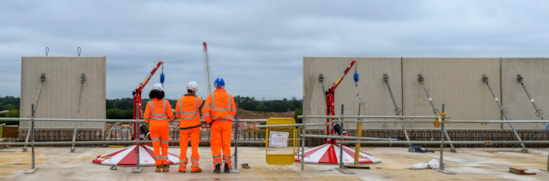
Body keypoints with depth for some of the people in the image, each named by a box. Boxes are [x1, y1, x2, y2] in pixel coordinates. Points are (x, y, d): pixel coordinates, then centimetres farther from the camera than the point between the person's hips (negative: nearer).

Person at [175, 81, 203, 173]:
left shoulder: (180, 100, -4)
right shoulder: (197, 100, -6)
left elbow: (177, 115, 7)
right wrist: (194, 95, 20)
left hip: (184, 127, 1)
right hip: (194, 126, -1)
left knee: (183, 147, 8)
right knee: (195, 147, 3)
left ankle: (182, 167, 8)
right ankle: (194, 167, 1)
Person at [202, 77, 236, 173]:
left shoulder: (211, 96, -1)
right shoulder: (229, 97, 4)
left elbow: (205, 110, -8)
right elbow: (233, 111, 10)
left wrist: (209, 121, 1)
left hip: (215, 123, -1)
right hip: (227, 123, 1)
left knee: (216, 145, 3)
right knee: (226, 145, 6)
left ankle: (217, 166, -2)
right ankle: (227, 166, 4)